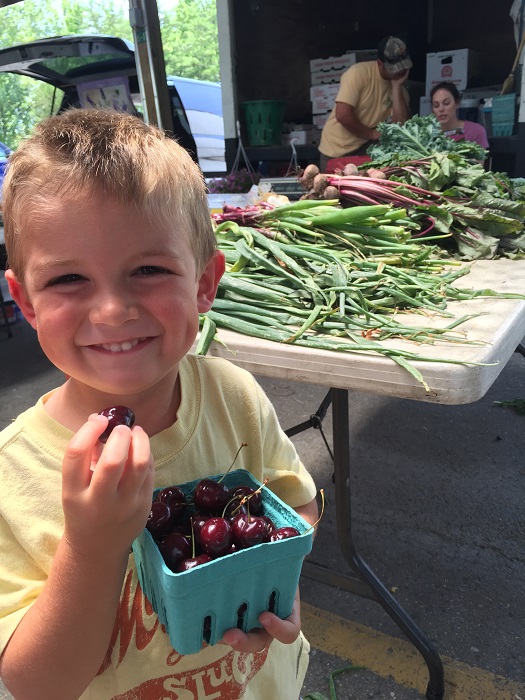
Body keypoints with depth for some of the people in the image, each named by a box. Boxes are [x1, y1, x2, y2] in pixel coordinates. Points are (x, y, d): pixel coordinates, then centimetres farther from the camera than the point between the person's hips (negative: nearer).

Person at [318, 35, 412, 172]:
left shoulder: (400, 86, -2)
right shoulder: (358, 73, -18)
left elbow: (401, 124, -16)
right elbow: (343, 115, -26)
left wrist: (396, 86, -19)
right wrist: (372, 134, -15)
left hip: (368, 146, 4)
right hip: (337, 149, -4)